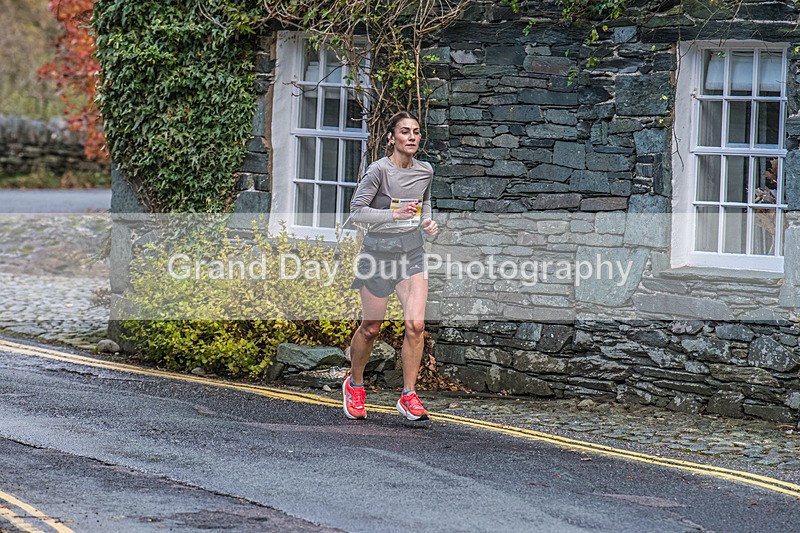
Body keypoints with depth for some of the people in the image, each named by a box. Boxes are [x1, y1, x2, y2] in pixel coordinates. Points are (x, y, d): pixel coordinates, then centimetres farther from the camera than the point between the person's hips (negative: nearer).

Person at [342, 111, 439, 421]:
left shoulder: (425, 171, 3)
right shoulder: (379, 170, -14)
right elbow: (356, 211, -15)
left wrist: (427, 221, 3)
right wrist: (394, 214, -25)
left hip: (412, 251, 4)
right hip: (379, 252, -4)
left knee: (415, 324, -11)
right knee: (371, 328, 7)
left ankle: (409, 396, -2)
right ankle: (355, 384, 32)